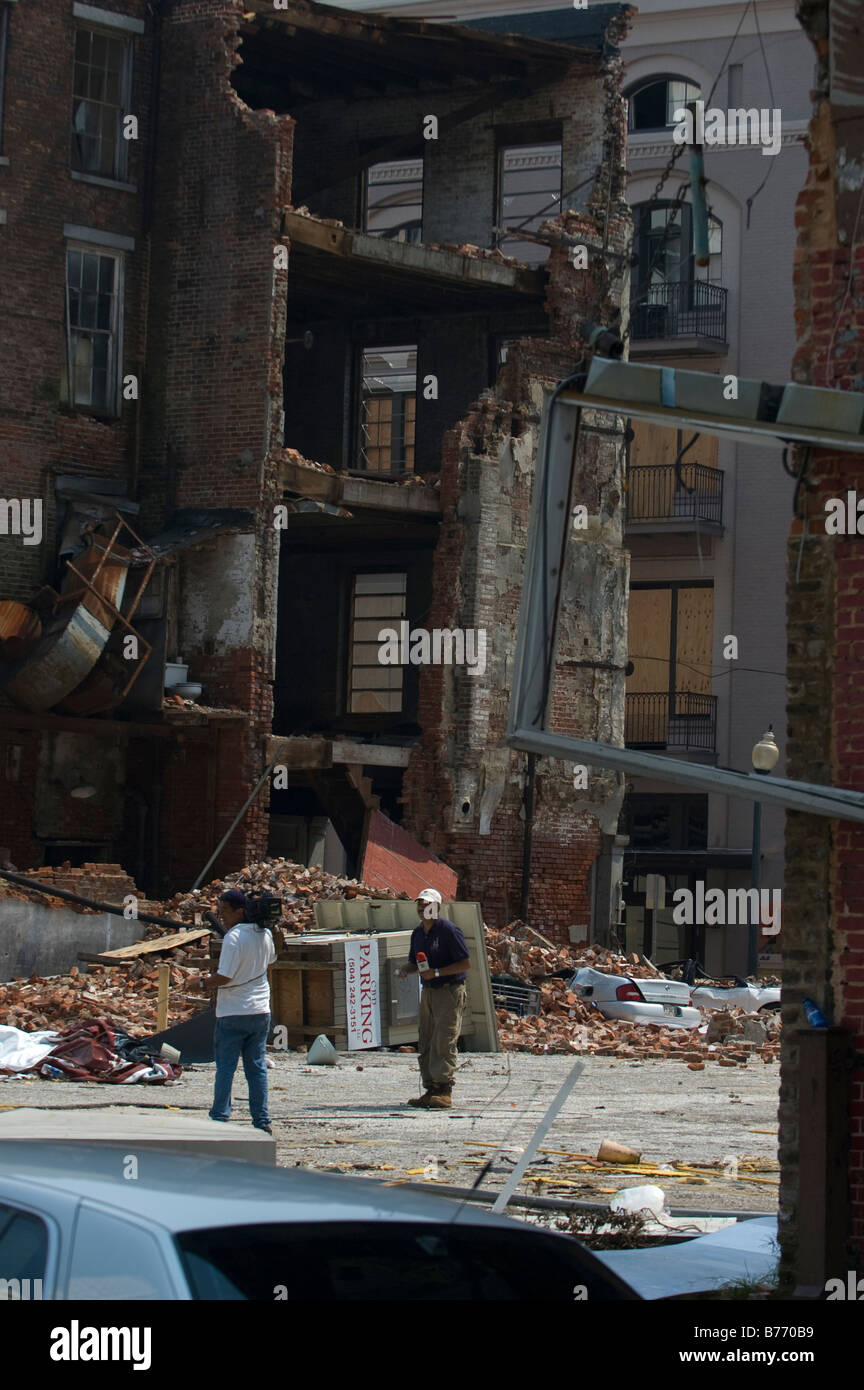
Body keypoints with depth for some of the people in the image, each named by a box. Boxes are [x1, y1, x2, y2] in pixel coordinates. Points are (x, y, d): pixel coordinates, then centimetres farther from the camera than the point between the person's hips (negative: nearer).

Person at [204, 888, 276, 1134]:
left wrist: (205, 984, -5)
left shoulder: (233, 938, -18)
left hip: (232, 1013, -6)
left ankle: (219, 1118, 5)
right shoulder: (264, 934, 5)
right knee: (257, 1067, 9)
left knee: (225, 1067, 2)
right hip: (261, 1011, 6)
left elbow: (224, 977, -22)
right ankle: (262, 1121, 7)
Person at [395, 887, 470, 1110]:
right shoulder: (417, 933, 13)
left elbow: (466, 963, -13)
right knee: (426, 1043, 6)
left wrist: (436, 973, -20)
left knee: (444, 1042, -12)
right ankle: (431, 1089, 10)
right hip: (428, 992, 8)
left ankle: (444, 1090, -13)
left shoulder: (448, 930, -12)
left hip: (450, 991, -8)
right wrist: (405, 972, 2)